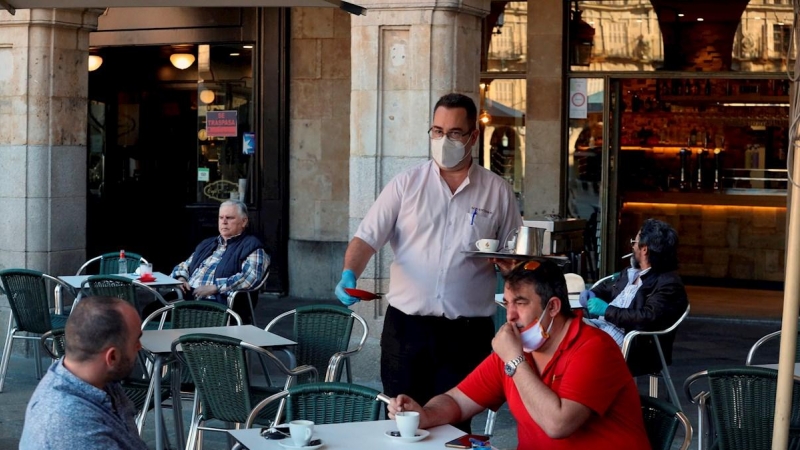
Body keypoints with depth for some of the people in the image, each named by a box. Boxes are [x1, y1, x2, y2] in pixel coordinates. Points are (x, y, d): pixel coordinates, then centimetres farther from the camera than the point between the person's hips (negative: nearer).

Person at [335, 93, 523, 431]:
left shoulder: (497, 191, 5)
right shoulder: (406, 184, 4)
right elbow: (367, 237, -3)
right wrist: (349, 274, -20)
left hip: (467, 331, 0)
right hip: (406, 324, 1)